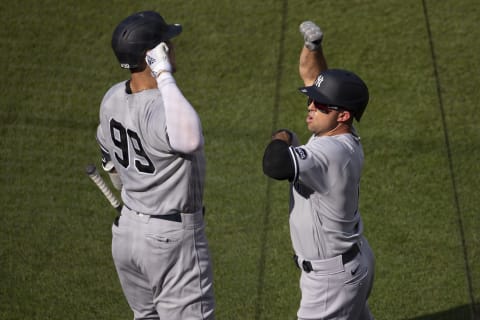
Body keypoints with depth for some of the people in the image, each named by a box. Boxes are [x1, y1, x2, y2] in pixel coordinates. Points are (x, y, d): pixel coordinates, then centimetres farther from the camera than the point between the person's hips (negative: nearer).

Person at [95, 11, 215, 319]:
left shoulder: (113, 98, -2)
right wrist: (165, 76, -44)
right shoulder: (160, 109, -29)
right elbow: (190, 141, -53)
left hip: (126, 231, 9)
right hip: (174, 237, -9)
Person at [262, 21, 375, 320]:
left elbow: (275, 166, -47)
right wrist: (313, 45, -9)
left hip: (332, 278, -10)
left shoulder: (331, 152, -32)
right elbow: (311, 75, 9)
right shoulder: (343, 137, -4)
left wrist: (282, 138, -25)